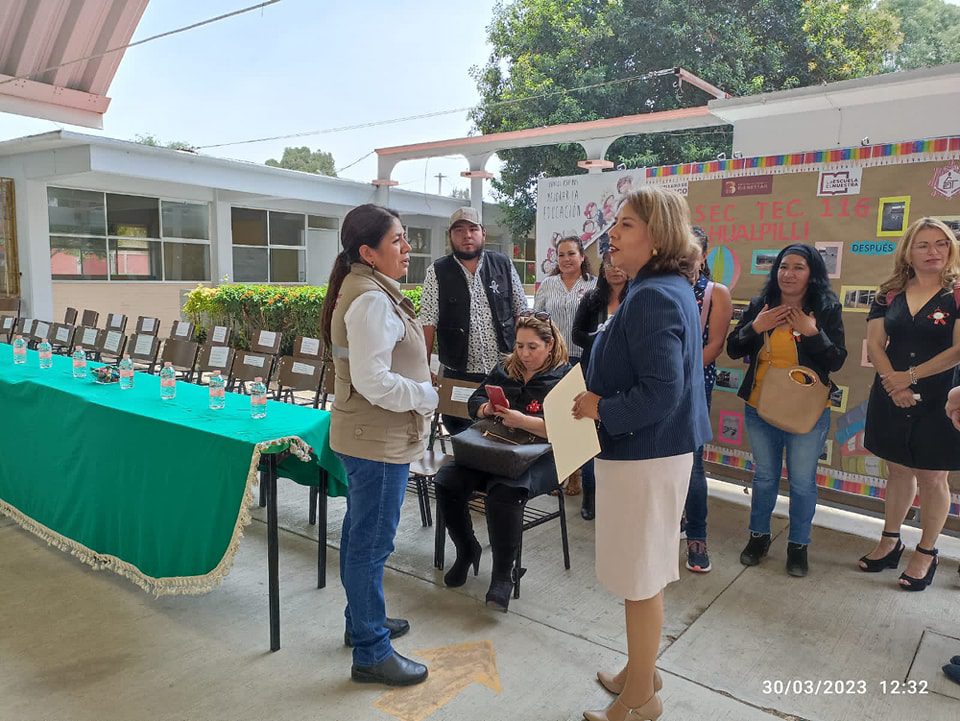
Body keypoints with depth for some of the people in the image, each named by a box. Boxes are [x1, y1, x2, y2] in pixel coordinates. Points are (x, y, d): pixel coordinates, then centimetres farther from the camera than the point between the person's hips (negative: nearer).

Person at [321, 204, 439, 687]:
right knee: (372, 543, 0)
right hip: (379, 441, -11)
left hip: (363, 435, 11)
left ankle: (362, 619, 38)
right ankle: (371, 652, 13)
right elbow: (374, 381, -27)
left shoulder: (365, 291, 11)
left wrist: (418, 389, 12)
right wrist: (427, 396, -14)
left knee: (360, 534, 20)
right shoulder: (373, 301, -21)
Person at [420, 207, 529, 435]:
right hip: (458, 374, -1)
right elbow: (428, 324, -5)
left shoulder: (503, 265, 4)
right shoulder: (437, 273, -2)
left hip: (503, 371, 2)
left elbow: (522, 313, 8)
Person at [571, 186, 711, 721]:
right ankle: (641, 671, 40)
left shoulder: (651, 298, -22)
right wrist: (602, 400, 13)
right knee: (645, 572, 22)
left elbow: (660, 394, -28)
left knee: (640, 579, 6)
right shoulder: (674, 289, 10)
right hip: (660, 449, 10)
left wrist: (601, 409, -15)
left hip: (643, 455, -10)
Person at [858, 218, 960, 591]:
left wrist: (910, 375, -14)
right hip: (891, 398, 3)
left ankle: (926, 554, 22)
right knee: (899, 471, 16)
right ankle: (889, 542, 29)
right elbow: (874, 344, 1)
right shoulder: (890, 294, 5)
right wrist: (894, 383, -13)